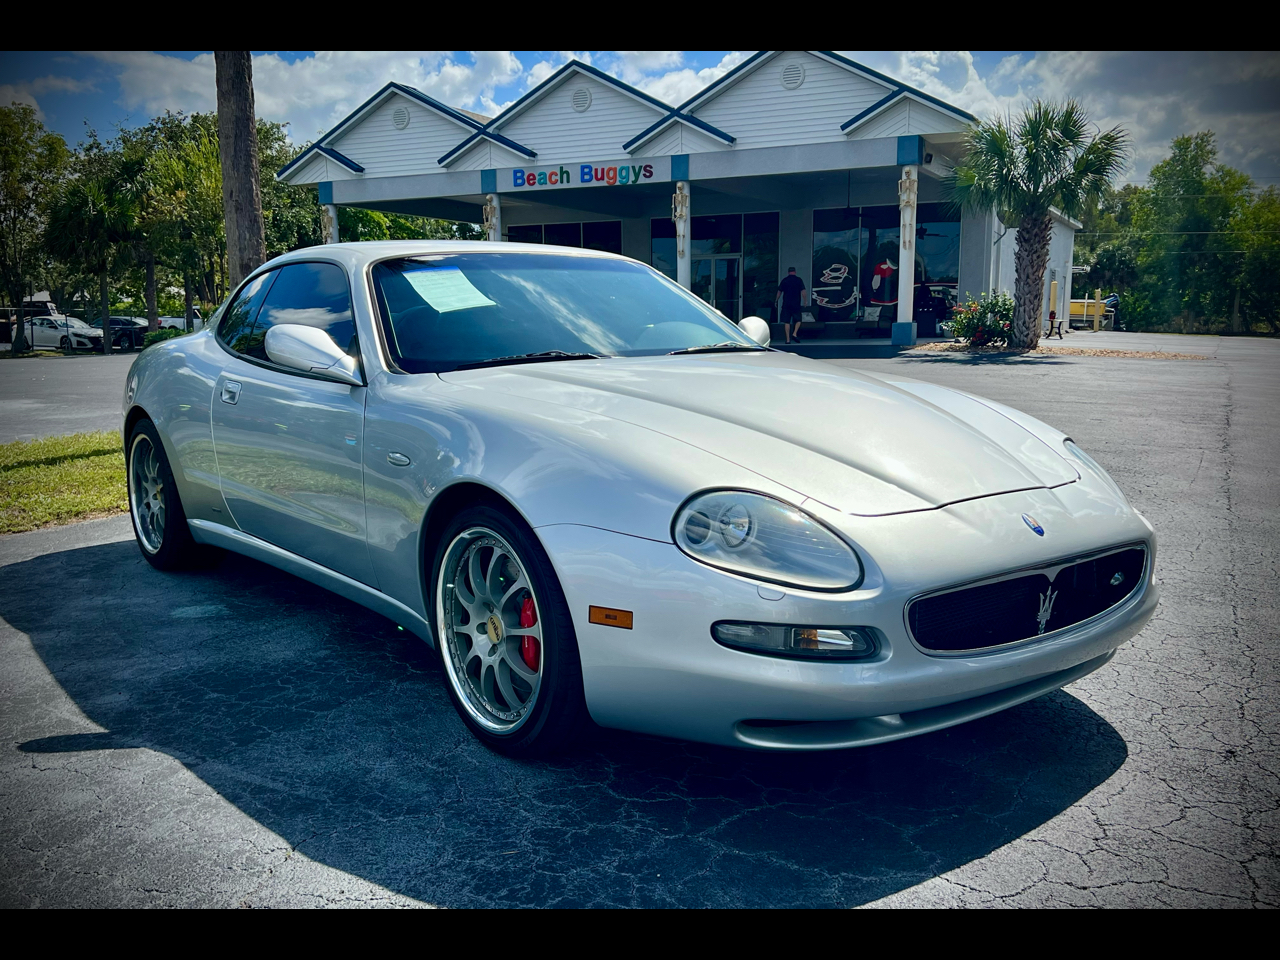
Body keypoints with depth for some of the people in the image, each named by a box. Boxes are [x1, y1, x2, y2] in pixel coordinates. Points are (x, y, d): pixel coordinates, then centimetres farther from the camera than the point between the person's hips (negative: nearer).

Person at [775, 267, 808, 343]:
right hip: (796, 304, -1)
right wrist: (805, 301, 1)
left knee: (787, 322, 2)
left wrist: (776, 301, 15)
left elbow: (779, 292, 6)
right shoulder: (799, 280, 0)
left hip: (786, 304, 1)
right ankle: (795, 333, -9)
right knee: (798, 320, 13)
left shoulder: (784, 280, 3)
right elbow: (803, 291, -6)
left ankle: (788, 339, -1)